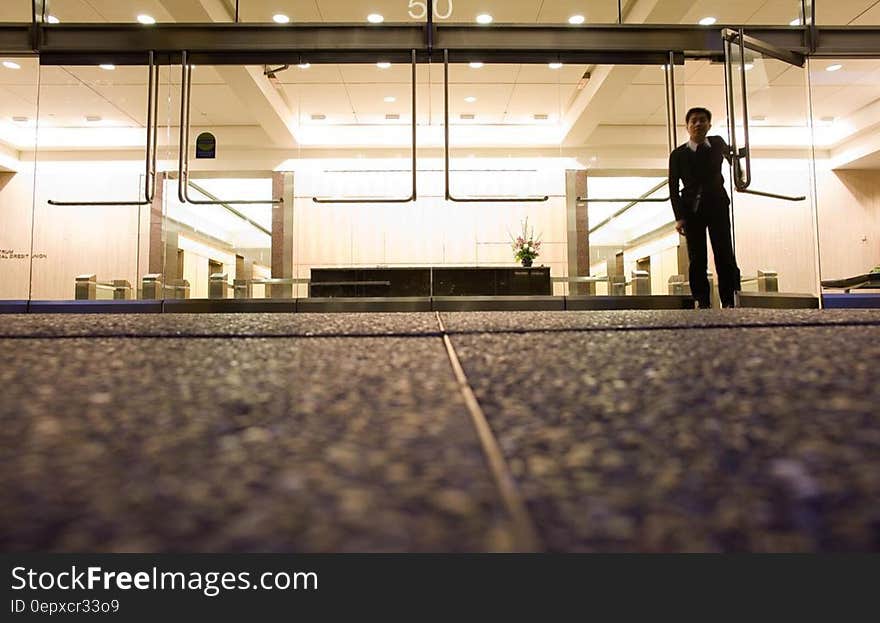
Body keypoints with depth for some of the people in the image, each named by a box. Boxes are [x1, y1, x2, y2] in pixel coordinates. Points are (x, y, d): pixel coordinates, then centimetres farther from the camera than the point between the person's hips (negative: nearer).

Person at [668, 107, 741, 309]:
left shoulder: (717, 143, 3)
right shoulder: (678, 154, -3)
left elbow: (730, 155, 28)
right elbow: (673, 188, -3)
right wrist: (679, 217, -11)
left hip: (718, 206, 1)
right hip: (692, 210, -1)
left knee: (725, 255, -5)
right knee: (697, 259, -1)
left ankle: (728, 302, -3)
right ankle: (703, 303, 2)